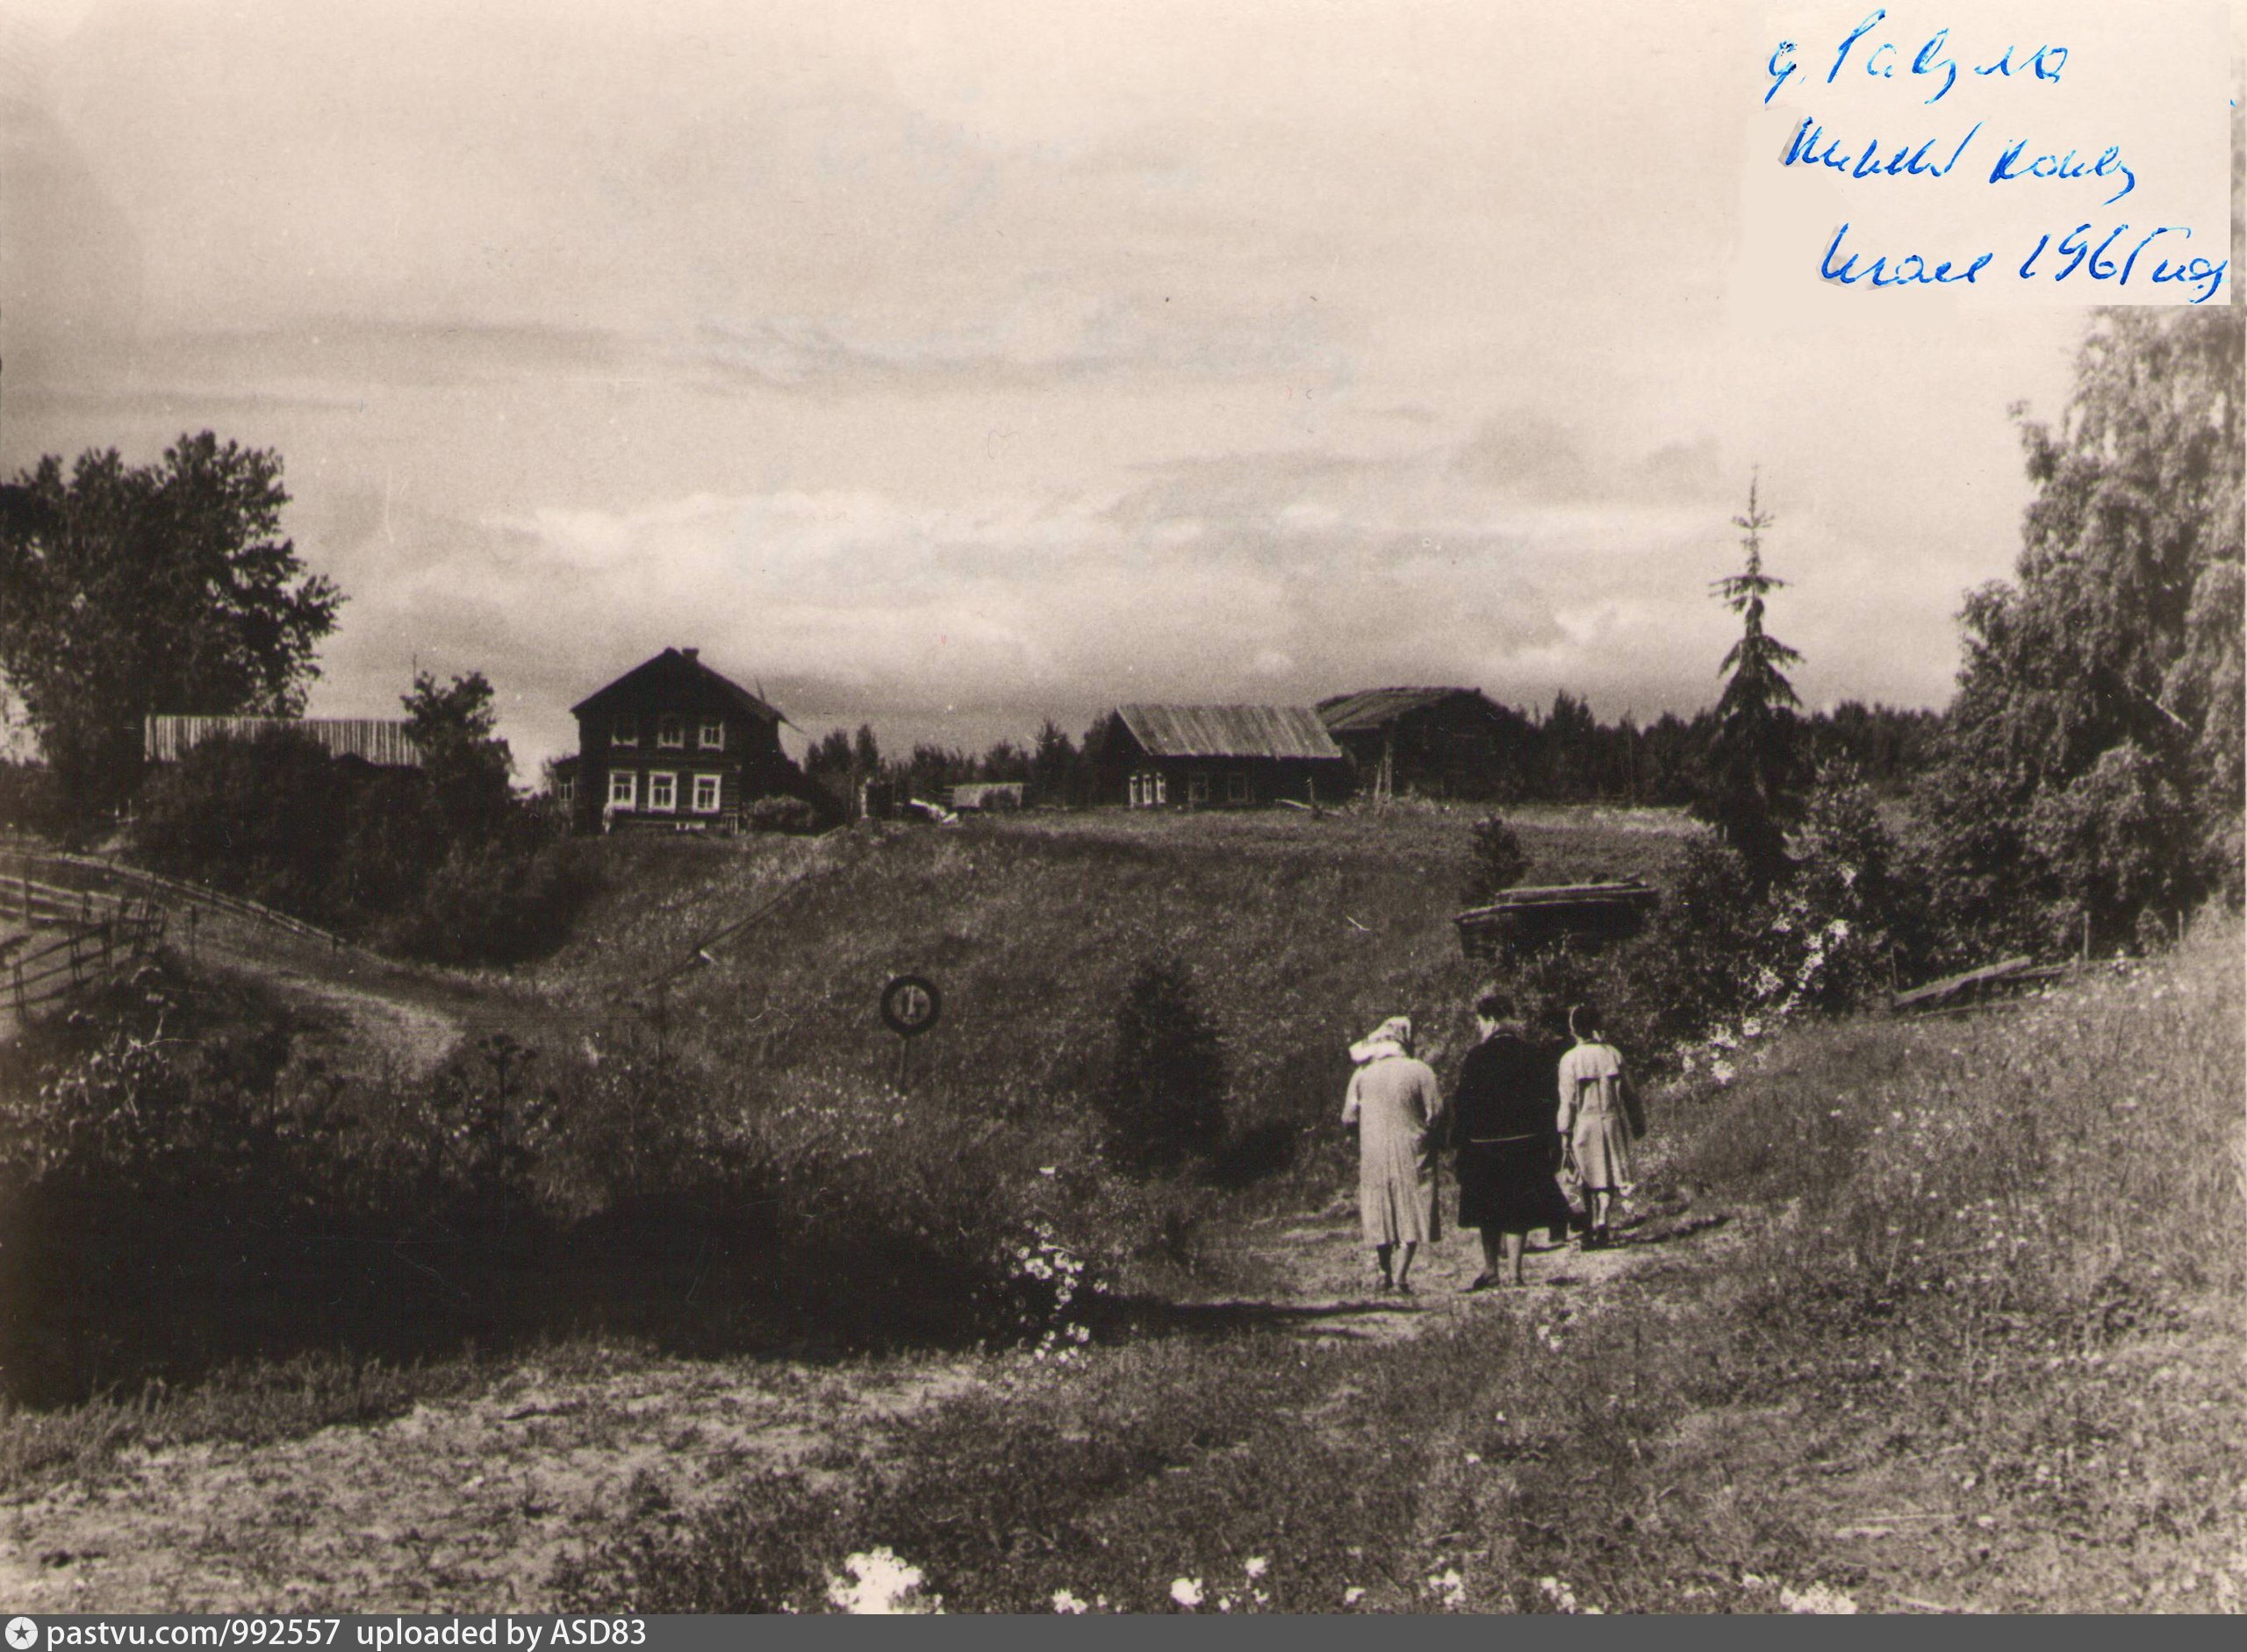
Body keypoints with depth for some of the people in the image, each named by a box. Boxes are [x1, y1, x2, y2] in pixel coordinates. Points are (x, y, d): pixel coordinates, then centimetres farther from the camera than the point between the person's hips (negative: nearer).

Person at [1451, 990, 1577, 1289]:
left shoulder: (1476, 1057, -9)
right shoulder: (1531, 1054, -1)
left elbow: (1462, 1104, -8)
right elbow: (1546, 1101, 2)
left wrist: (1459, 1140, 0)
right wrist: (1551, 1145, 7)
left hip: (1484, 1145, -2)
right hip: (1526, 1145, 2)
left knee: (1489, 1211, 13)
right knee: (1518, 1208, 6)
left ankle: (1491, 1269, 18)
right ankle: (1512, 1270, 2)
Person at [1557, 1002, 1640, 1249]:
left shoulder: (1570, 1059, -8)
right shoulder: (1612, 1054, 0)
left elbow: (1568, 1100, -8)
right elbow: (1627, 1092, 6)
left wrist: (1564, 1131, -2)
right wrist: (1635, 1122, 16)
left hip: (1584, 1124, -2)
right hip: (1612, 1121, 2)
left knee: (1589, 1181, 9)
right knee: (1609, 1177, 6)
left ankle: (1590, 1230, 10)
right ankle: (1605, 1220, -14)